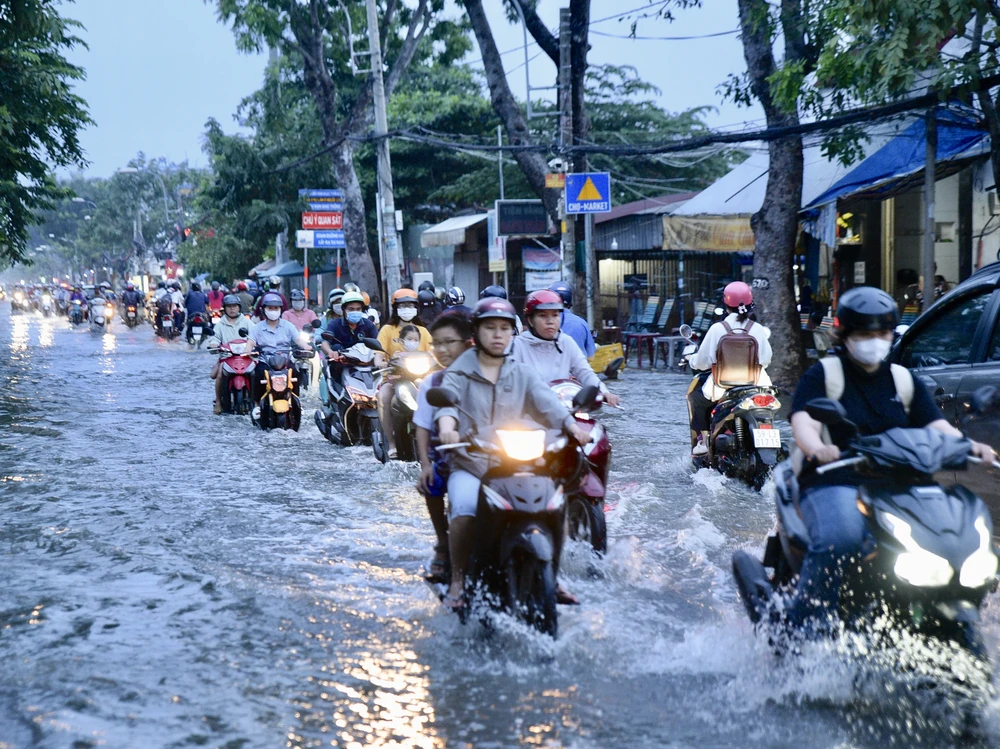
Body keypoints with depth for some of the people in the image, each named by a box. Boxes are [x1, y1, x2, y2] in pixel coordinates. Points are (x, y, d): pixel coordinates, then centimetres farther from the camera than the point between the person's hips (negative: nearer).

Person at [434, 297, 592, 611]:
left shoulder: (523, 374, 15)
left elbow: (546, 401, -3)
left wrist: (571, 424, -24)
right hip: (469, 464, -3)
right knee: (463, 510, -30)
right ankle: (458, 579, -9)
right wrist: (447, 425, -37)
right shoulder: (459, 372, 7)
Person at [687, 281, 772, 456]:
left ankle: (703, 439, 11)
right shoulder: (757, 329, -3)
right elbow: (766, 359, 4)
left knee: (696, 395, 24)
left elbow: (703, 361, -6)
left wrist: (693, 362, 17)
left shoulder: (717, 328, -10)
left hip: (723, 387, -2)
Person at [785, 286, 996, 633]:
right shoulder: (822, 375, 6)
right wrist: (818, 448, -35)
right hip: (833, 482, -5)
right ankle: (800, 623, -23)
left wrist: (969, 445, -13)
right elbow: (803, 423, -10)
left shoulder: (904, 381, 21)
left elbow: (937, 426, 9)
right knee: (840, 537, -37)